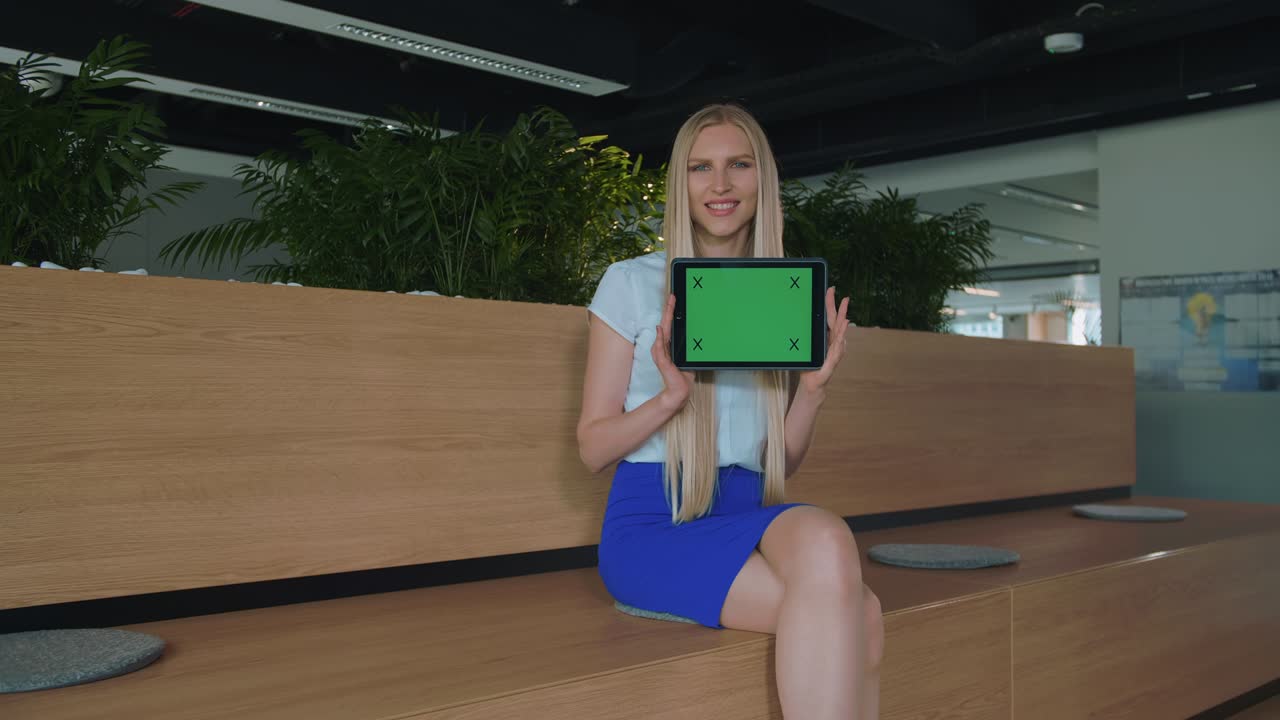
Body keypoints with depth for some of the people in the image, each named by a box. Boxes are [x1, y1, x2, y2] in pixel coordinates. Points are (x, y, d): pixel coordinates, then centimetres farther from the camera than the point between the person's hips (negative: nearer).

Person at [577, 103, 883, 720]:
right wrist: (672, 394, -17)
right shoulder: (632, 282, 2)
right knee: (857, 617, -30)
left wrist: (813, 389, -6)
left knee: (850, 617, -32)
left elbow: (782, 463, 13)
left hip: (749, 515, 4)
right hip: (651, 522, -3)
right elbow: (592, 448, 1)